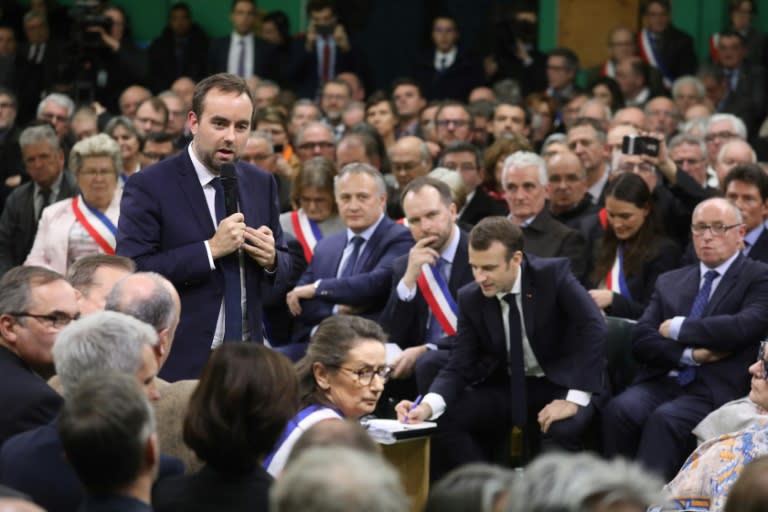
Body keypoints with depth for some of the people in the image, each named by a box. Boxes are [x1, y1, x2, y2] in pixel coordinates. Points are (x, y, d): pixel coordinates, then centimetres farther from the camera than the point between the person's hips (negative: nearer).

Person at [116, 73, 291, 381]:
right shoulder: (148, 187, -8)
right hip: (179, 363, -5)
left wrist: (271, 260, -8)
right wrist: (210, 249, -22)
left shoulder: (261, 184, 9)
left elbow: (284, 270, 15)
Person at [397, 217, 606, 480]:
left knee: (563, 428, -36)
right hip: (505, 387, 4)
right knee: (444, 421, -18)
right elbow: (460, 365, -6)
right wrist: (428, 405, -26)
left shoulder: (553, 274, -17)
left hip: (559, 384, -4)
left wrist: (575, 399, -31)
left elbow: (593, 329, -24)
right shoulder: (471, 298, -6)